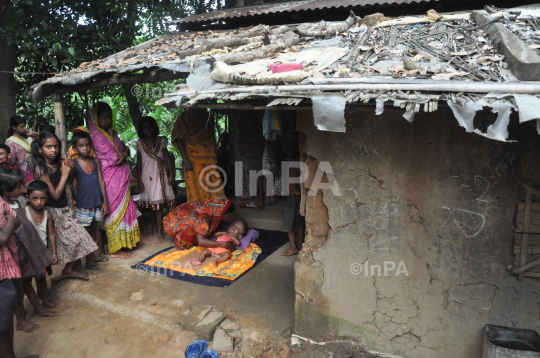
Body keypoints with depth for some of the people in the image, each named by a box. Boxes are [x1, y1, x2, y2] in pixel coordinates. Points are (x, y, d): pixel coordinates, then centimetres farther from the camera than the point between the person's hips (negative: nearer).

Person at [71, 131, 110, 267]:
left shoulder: (96, 161, 3)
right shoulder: (74, 164, -8)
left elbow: (101, 181, 4)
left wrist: (105, 201, 3)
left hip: (97, 202, 3)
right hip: (83, 204, -3)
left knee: (96, 229, 16)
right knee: (86, 231, 6)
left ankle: (100, 254, 30)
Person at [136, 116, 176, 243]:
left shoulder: (161, 141, 3)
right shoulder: (140, 143, 2)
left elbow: (167, 159, 4)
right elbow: (139, 163, 3)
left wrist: (171, 174, -1)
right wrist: (139, 180, 0)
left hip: (160, 175, 0)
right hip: (147, 176, 0)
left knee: (159, 203, -2)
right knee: (151, 204, 7)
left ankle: (159, 231, 4)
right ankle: (154, 225, 26)